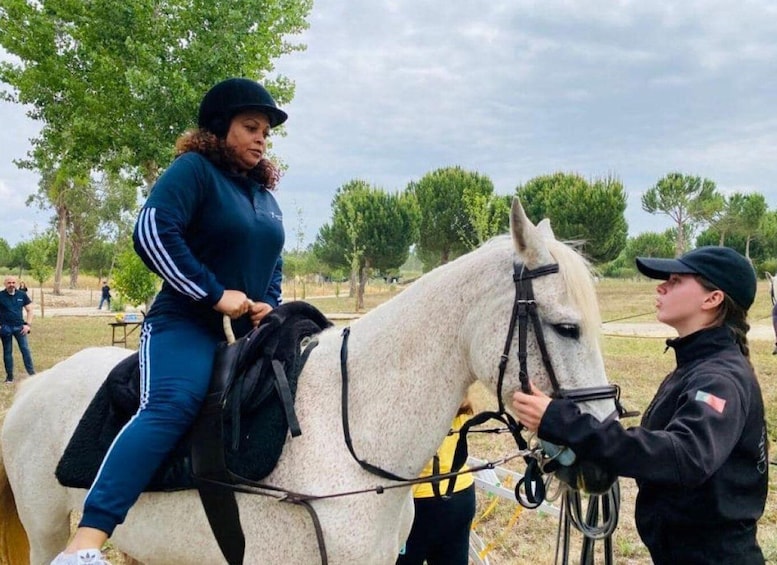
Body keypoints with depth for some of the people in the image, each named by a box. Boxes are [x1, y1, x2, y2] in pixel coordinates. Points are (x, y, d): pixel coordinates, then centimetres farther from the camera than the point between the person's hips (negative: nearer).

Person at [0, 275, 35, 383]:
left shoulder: (22, 295, 2)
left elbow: (29, 310, 8)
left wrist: (28, 325, -2)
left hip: (19, 327, 1)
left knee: (26, 350, -4)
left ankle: (32, 373, 0)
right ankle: (9, 376, 14)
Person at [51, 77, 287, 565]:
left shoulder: (265, 195, 21)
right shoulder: (194, 170, -3)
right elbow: (153, 232, -19)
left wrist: (270, 305, 7)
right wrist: (214, 293, -18)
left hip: (248, 334, 9)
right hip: (187, 324, -9)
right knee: (173, 403, -34)